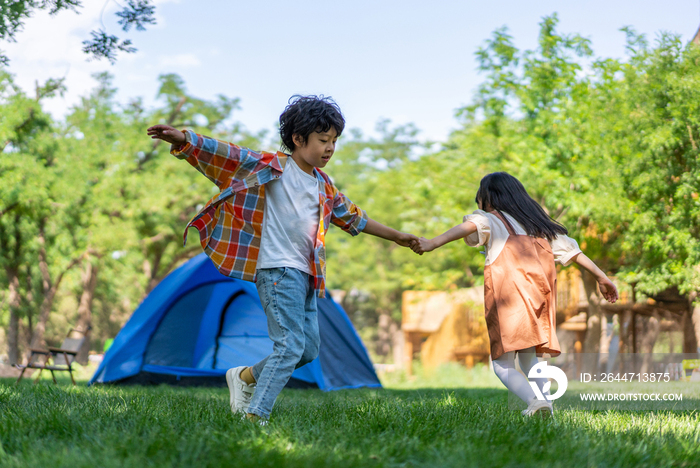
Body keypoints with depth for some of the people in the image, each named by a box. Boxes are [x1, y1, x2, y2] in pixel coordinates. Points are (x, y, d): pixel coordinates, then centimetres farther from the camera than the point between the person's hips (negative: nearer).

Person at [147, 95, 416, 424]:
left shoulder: (324, 186, 17)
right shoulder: (273, 168, -5)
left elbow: (352, 217, 31)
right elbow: (226, 155, -14)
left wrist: (396, 237, 38)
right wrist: (183, 138, -28)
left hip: (306, 274, 8)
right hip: (278, 270, -8)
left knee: (308, 349, 11)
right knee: (290, 345, -16)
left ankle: (245, 377, 29)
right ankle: (254, 416, -13)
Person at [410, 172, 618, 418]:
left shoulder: (491, 220, 13)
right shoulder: (540, 224, 29)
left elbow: (473, 224, -9)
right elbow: (571, 249, 27)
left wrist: (433, 243, -22)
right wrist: (601, 277, 33)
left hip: (509, 297, -5)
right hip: (542, 296, 5)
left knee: (503, 363, -1)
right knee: (529, 359, 21)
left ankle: (535, 401, -25)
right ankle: (545, 398, -1)